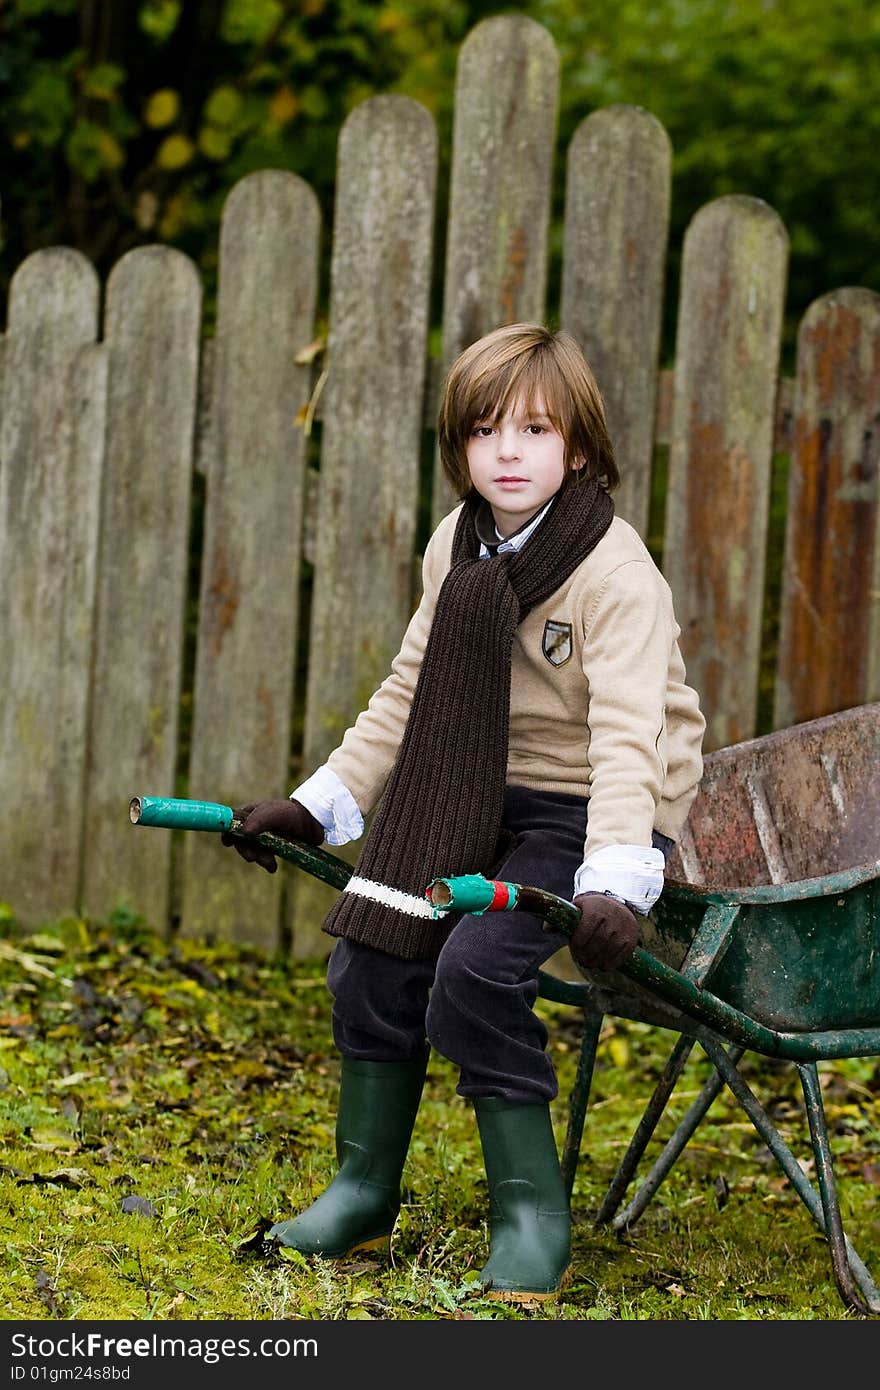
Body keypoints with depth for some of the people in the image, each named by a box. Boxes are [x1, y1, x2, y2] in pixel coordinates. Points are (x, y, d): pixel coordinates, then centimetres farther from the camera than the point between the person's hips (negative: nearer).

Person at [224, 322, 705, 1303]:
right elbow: (412, 691, 12)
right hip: (482, 799, 7)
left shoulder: (617, 575, -20)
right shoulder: (459, 545, 2)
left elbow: (627, 736, -31)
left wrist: (614, 883, -43)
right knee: (373, 954, -5)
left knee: (475, 972, -24)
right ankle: (365, 1192, 12)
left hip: (584, 813, -7)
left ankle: (532, 1212, -8)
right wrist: (317, 804, 9)